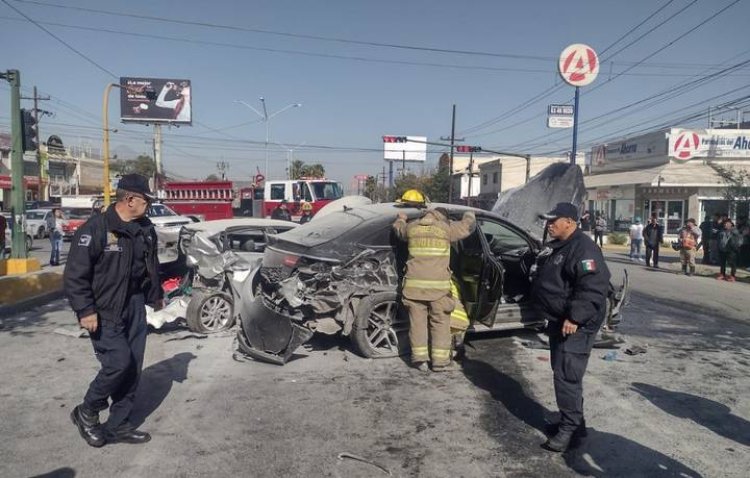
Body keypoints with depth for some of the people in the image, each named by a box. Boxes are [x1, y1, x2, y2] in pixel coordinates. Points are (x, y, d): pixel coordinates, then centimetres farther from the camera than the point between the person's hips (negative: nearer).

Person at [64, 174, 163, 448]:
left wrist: (155, 296, 22)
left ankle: (118, 425, 22)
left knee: (133, 367, 8)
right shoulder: (95, 229, -16)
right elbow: (74, 275, -15)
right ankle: (86, 413, 13)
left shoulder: (145, 229, 6)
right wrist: (85, 310, -18)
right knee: (119, 362, -13)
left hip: (135, 308, 7)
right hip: (104, 313, -7)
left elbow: (152, 266, 20)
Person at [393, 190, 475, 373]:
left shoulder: (411, 227, 7)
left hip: (414, 284, 3)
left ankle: (419, 358, 12)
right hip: (439, 285, -2)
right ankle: (441, 360, 10)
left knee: (417, 321, 10)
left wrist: (401, 218, 49)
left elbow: (398, 228, 27)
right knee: (440, 322, 7)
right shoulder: (446, 228, -2)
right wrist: (469, 214, 32)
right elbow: (467, 226, 10)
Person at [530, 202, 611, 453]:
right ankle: (572, 420, 28)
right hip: (559, 320, 11)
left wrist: (574, 318, -29)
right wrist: (556, 317, 26)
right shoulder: (559, 246, 14)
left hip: (576, 324, -11)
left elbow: (592, 289, -27)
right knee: (561, 372, 16)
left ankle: (570, 428, 0)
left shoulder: (583, 248, -19)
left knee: (566, 375, -9)